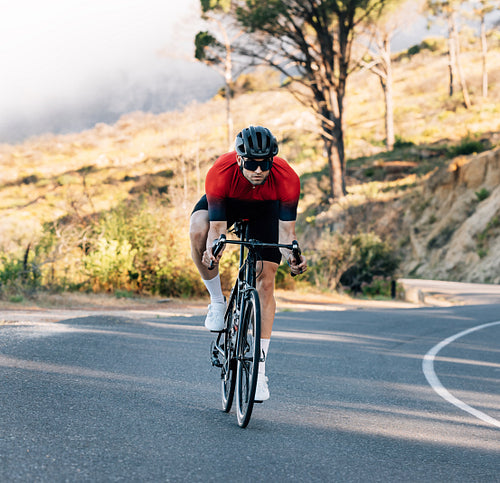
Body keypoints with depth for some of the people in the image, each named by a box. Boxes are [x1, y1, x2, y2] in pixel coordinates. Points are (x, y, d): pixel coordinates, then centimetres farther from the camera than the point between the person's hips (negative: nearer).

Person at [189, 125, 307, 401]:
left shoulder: (287, 179, -35)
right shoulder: (220, 174, -38)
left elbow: (287, 231, -30)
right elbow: (217, 228, -35)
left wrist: (293, 257, -50)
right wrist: (212, 251, -56)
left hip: (265, 210, 0)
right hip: (226, 203, 0)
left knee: (265, 281, -10)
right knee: (197, 231, -34)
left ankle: (259, 371, -4)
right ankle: (217, 301, -11)